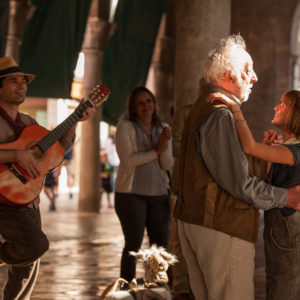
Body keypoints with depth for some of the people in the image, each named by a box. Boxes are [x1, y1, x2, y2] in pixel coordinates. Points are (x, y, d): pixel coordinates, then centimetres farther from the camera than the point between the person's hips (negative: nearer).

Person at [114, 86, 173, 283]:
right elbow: (127, 160, -14)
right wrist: (156, 151, -11)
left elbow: (168, 165, 2)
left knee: (161, 246, 5)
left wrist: (165, 143, -15)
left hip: (158, 194, 5)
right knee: (133, 244, -3)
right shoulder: (126, 127, -4)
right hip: (131, 193, -5)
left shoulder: (163, 128, 10)